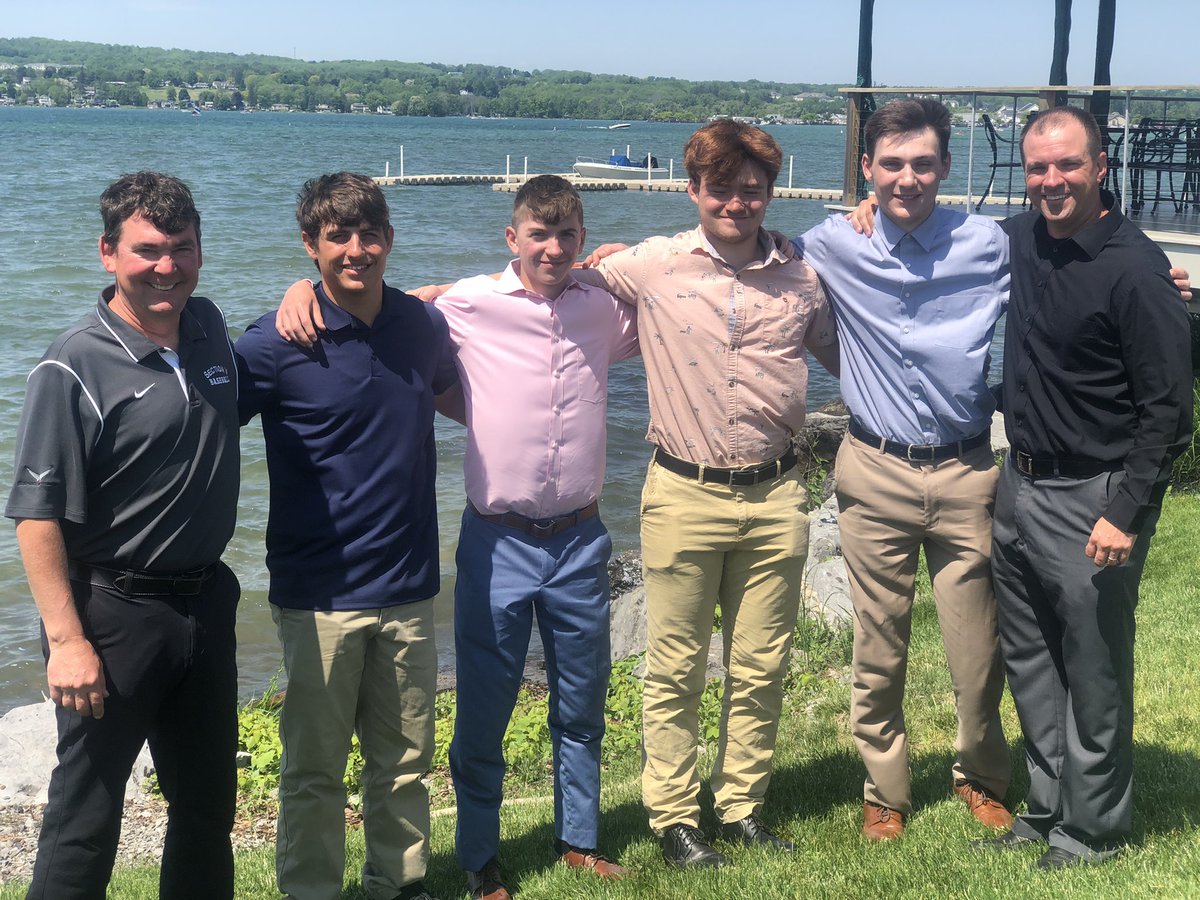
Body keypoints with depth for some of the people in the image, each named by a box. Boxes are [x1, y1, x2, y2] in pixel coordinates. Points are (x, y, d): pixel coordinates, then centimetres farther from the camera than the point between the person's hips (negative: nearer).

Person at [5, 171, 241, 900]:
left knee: (208, 807, 19)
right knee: (86, 818, 4)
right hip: (114, 613, -6)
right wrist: (66, 641, -21)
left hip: (206, 601, 6)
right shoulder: (74, 368, -15)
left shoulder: (209, 328, 4)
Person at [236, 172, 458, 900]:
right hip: (320, 595, -4)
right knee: (315, 771, 6)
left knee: (405, 759, 15)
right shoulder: (278, 344, -10)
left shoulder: (423, 325, 4)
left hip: (406, 587, 4)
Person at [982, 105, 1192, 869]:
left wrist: (1127, 514, -20)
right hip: (1020, 484, 7)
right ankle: (1049, 806, 34)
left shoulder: (1134, 269, -17)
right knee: (1029, 661, 17)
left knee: (1094, 674, 5)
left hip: (1091, 500, -7)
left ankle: (1093, 828, 22)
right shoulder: (1022, 239, 4)